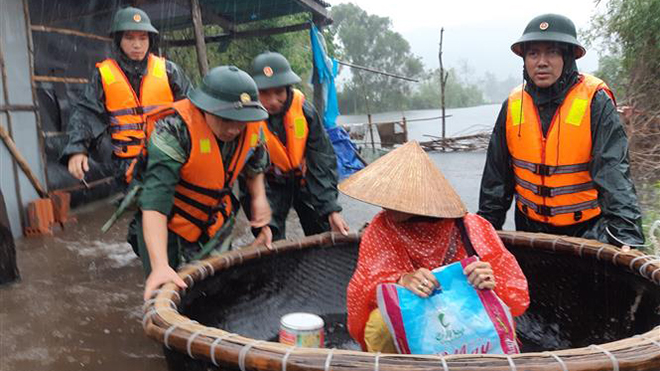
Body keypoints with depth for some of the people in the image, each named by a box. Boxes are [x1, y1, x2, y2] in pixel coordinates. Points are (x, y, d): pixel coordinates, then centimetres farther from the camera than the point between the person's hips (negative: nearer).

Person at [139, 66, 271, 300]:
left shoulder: (252, 128, -14)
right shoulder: (174, 130, -32)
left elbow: (255, 168, 10)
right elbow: (155, 201, -39)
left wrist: (259, 199, -8)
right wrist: (160, 265, -47)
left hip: (214, 224, 5)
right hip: (165, 226, -5)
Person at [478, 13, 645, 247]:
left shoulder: (595, 102, -13)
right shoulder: (512, 106, -2)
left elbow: (614, 172, -21)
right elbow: (496, 174, 4)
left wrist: (625, 233, -32)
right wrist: (488, 226, 6)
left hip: (588, 230, -3)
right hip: (529, 227, 4)